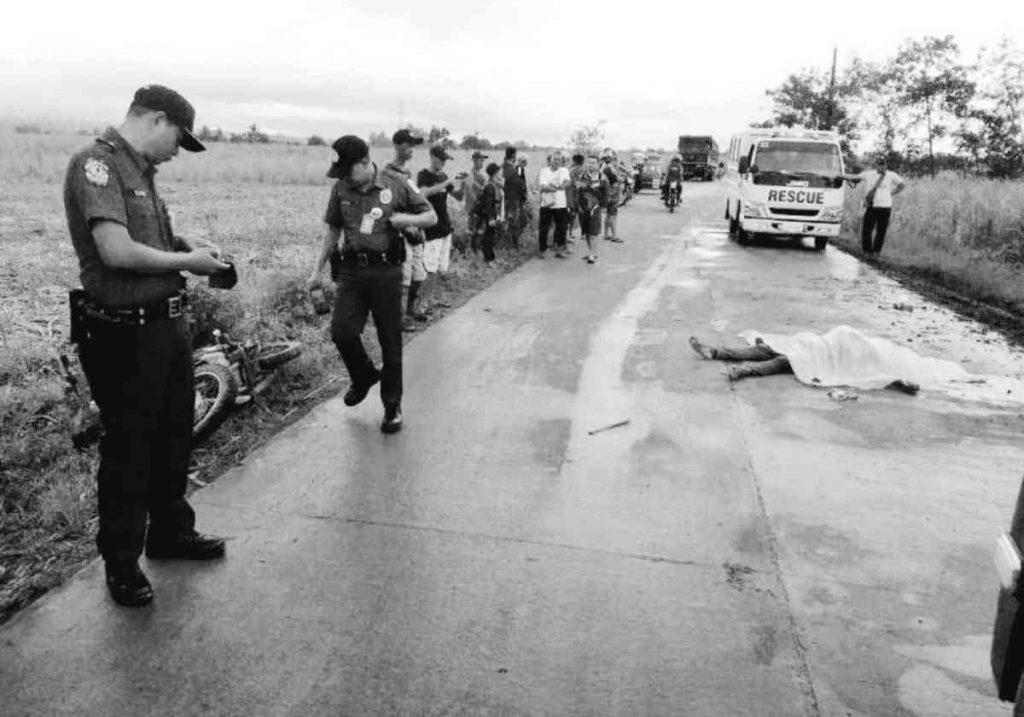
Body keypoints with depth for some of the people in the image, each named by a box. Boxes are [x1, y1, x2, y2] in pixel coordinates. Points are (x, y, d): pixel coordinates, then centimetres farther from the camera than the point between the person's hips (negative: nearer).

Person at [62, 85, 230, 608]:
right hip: (125, 335, -9)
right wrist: (186, 262, -12)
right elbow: (117, 252, -24)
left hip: (168, 325, 9)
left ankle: (170, 532, 39)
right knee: (128, 450, 4)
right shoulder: (95, 164, -15)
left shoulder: (139, 171, 12)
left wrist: (182, 241, 6)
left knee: (174, 438, 20)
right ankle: (121, 563, 22)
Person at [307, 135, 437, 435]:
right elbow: (332, 230, 14)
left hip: (386, 271, -2)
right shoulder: (341, 188, 5)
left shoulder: (397, 184, -3)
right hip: (351, 271, 2)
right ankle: (364, 376, 22)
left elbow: (432, 217, 5)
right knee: (341, 332, -10)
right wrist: (317, 270, 11)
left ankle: (392, 405, 20)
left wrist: (407, 219, -14)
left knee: (390, 341, 4)